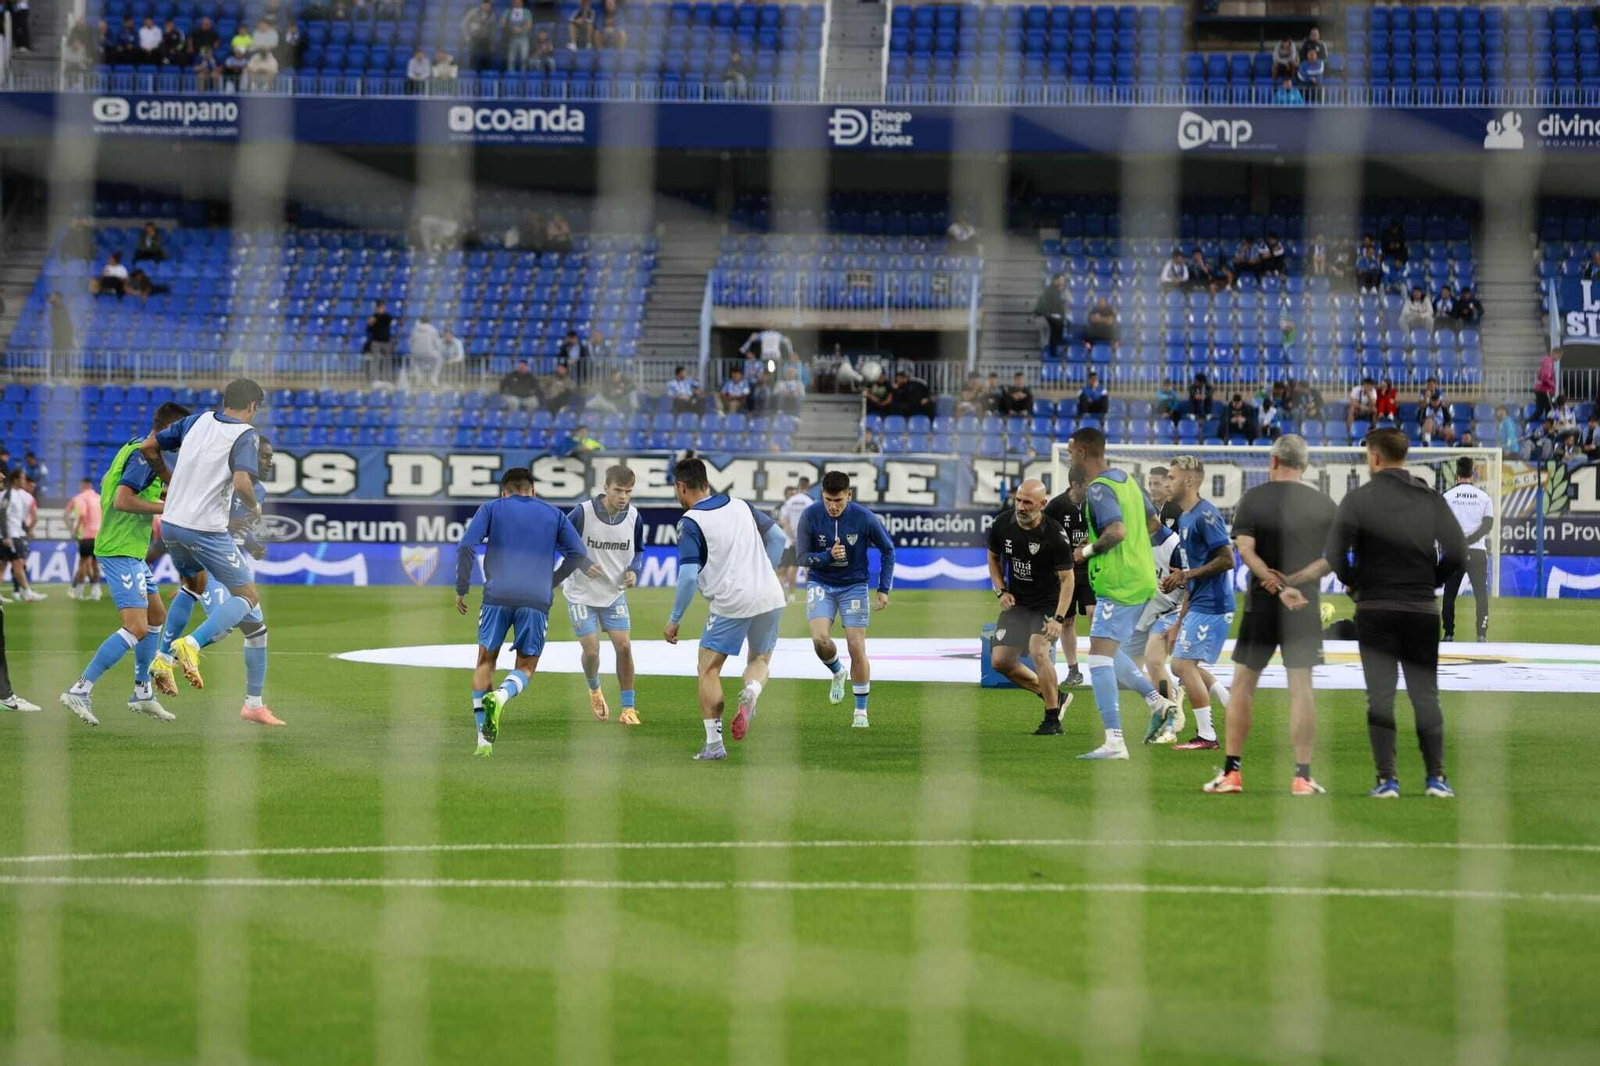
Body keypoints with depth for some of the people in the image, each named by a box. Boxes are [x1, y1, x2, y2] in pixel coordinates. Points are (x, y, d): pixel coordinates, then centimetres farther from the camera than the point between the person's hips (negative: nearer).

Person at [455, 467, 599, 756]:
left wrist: (461, 589, 8)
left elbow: (466, 547, 1)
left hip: (497, 596, 0)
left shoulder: (492, 508, 14)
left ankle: (484, 739, 4)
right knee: (526, 667, 10)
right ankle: (501, 696, -25)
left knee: (485, 661, 13)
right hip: (537, 599, 0)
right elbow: (578, 555, 10)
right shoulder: (554, 514, 17)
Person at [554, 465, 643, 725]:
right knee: (592, 650, -6)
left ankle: (628, 708, 5)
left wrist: (634, 570, -11)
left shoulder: (633, 516, -8)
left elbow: (638, 550, 10)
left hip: (615, 594, 3)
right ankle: (594, 690, 27)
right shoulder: (583, 513, -21)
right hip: (582, 594, -3)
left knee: (624, 647, -6)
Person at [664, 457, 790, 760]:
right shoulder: (740, 505, 10)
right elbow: (778, 537, 16)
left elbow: (688, 576, -14)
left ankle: (714, 742, -2)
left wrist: (674, 620, -5)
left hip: (731, 602, -5)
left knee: (708, 670, 7)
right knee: (760, 659, 24)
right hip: (770, 596, 5)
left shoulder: (690, 522, -8)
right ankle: (752, 690, -10)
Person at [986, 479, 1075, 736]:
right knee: (1000, 661, -1)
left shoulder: (1055, 534, -22)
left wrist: (1058, 618, -25)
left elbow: (1066, 578, -17)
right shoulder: (1003, 523, -8)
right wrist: (1002, 591, 0)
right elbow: (993, 557, 13)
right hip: (1016, 602, 6)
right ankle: (1054, 696, 18)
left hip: (1047, 604, -6)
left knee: (1038, 651, -27)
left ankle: (1053, 720, -14)